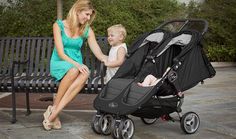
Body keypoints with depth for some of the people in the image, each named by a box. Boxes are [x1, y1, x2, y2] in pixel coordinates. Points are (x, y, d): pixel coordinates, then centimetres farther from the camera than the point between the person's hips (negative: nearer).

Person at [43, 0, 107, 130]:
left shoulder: (87, 30, 4)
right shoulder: (59, 25, -6)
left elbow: (99, 55, 1)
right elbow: (61, 53, -13)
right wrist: (77, 64, -28)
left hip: (77, 65, 3)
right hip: (59, 64, -3)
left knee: (85, 74, -35)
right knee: (74, 70, -38)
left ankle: (54, 113, -35)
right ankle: (54, 108, -26)